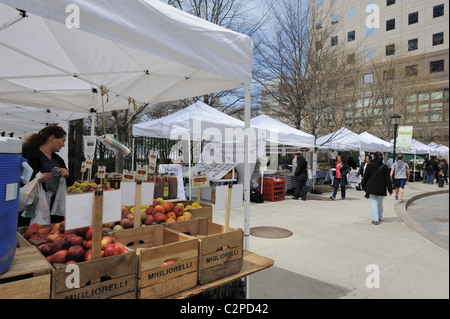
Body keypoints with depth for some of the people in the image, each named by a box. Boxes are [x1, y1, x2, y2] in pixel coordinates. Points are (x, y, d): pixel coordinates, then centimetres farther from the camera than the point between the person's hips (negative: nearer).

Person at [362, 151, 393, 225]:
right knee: (380, 203, 16)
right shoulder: (385, 167, -1)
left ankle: (375, 219, -4)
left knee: (374, 203, 1)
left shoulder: (370, 165, -6)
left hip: (372, 188, -2)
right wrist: (390, 190, 2)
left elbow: (365, 177, -1)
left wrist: (364, 185, 12)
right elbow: (388, 179, -1)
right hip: (381, 188, 2)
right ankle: (379, 217, 31)